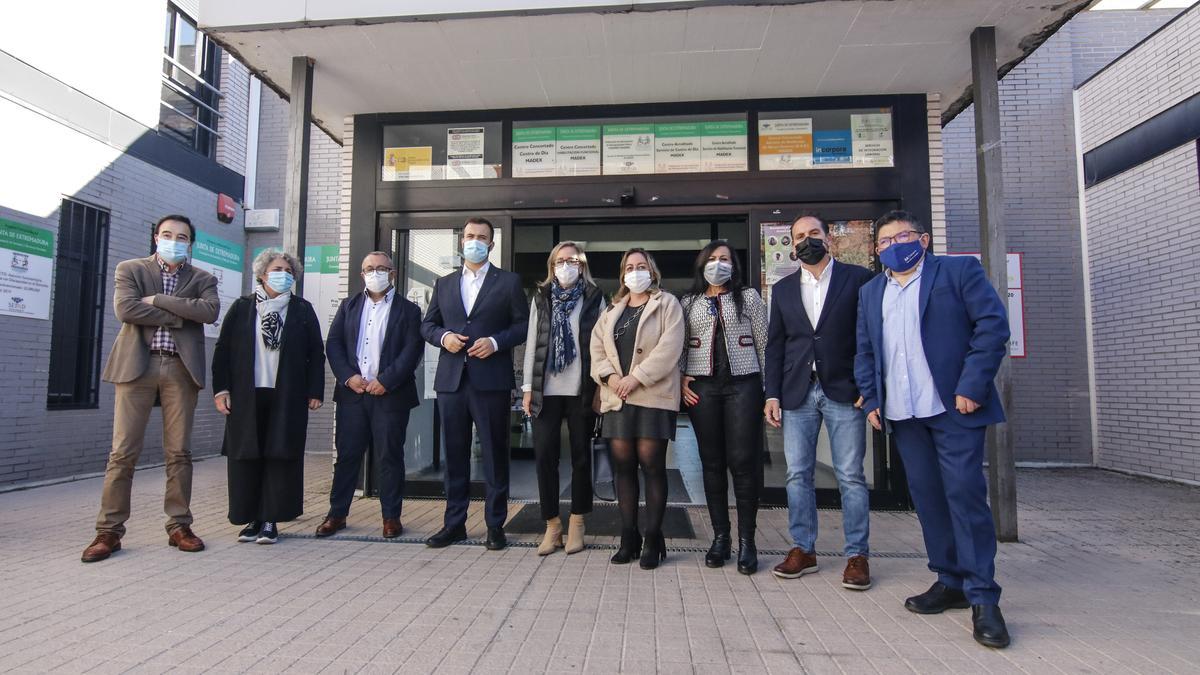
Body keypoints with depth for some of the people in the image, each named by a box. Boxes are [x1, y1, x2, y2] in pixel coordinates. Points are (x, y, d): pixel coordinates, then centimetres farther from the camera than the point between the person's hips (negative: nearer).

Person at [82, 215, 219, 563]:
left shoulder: (202, 279, 13)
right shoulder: (130, 269, 10)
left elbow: (210, 311, -8)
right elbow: (125, 309, -8)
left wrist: (158, 300, -8)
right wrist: (178, 316, -7)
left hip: (181, 368, 1)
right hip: (137, 365, -1)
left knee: (179, 452, 4)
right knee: (123, 452, -1)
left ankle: (179, 526, 11)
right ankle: (109, 530, 7)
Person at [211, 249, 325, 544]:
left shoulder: (303, 310, 7)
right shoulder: (242, 307, 9)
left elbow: (316, 353, 4)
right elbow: (223, 349, 7)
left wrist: (315, 392, -2)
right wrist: (221, 388, -1)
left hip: (287, 398, -1)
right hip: (246, 397, 1)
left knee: (281, 457, -1)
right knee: (245, 458, 4)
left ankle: (270, 520, 7)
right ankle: (252, 519, 15)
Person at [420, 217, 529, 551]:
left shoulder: (508, 282, 5)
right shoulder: (444, 283, 16)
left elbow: (523, 325, 1)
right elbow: (427, 324, 16)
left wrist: (495, 342, -14)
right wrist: (443, 336, -5)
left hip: (491, 381, -3)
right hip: (451, 381, 4)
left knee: (495, 454, 3)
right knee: (454, 455, 9)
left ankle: (495, 525, 13)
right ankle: (454, 523, 20)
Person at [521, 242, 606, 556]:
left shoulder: (594, 298, 5)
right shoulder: (541, 298, 11)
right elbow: (532, 343, 8)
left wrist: (600, 386, -4)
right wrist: (528, 386, 2)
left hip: (581, 389, -1)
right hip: (546, 389, 2)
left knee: (580, 455, 6)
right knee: (544, 455, -1)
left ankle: (576, 524, 20)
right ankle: (552, 525, 13)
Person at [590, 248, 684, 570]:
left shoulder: (667, 304, 3)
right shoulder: (612, 310, 19)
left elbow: (668, 347, -10)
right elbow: (597, 347, 11)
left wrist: (636, 377, -16)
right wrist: (609, 376, -8)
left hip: (652, 396, -5)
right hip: (617, 398, 5)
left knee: (651, 464, -4)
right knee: (623, 465, 5)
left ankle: (653, 539, 6)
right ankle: (629, 538, 14)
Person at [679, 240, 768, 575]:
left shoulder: (749, 297, 9)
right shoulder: (688, 302, 13)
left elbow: (764, 343, 6)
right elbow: (680, 346, 13)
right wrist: (680, 380, -1)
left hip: (743, 384, -1)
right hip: (702, 387, 2)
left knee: (743, 462, -4)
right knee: (712, 463, 5)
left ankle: (747, 540, 7)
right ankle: (720, 537, 15)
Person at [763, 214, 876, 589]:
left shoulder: (858, 278, 3)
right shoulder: (783, 289, 13)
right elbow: (775, 345, 11)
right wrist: (772, 394, 4)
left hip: (844, 391, -3)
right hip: (797, 393, 3)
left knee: (850, 477, 2)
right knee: (797, 475, 6)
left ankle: (857, 555, 13)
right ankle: (803, 550, 18)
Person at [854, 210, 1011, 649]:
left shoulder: (959, 270, 2)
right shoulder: (870, 292, 17)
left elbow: (993, 324, -6)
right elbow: (864, 351, 18)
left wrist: (971, 387, -13)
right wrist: (870, 399, 7)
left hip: (953, 407, -5)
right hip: (902, 414, 5)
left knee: (965, 493, -6)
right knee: (926, 497, 8)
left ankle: (983, 598, 4)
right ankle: (951, 582, 20)